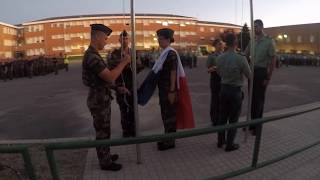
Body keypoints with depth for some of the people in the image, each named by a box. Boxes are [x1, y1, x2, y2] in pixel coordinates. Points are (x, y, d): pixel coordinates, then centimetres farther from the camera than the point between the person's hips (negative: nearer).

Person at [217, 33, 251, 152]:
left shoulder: (220, 58, -4)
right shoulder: (241, 59, -19)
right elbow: (249, 75, -6)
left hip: (223, 88, 5)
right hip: (235, 91, -5)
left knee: (223, 116, 16)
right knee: (233, 119, 6)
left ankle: (220, 141, 27)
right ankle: (229, 145, 14)